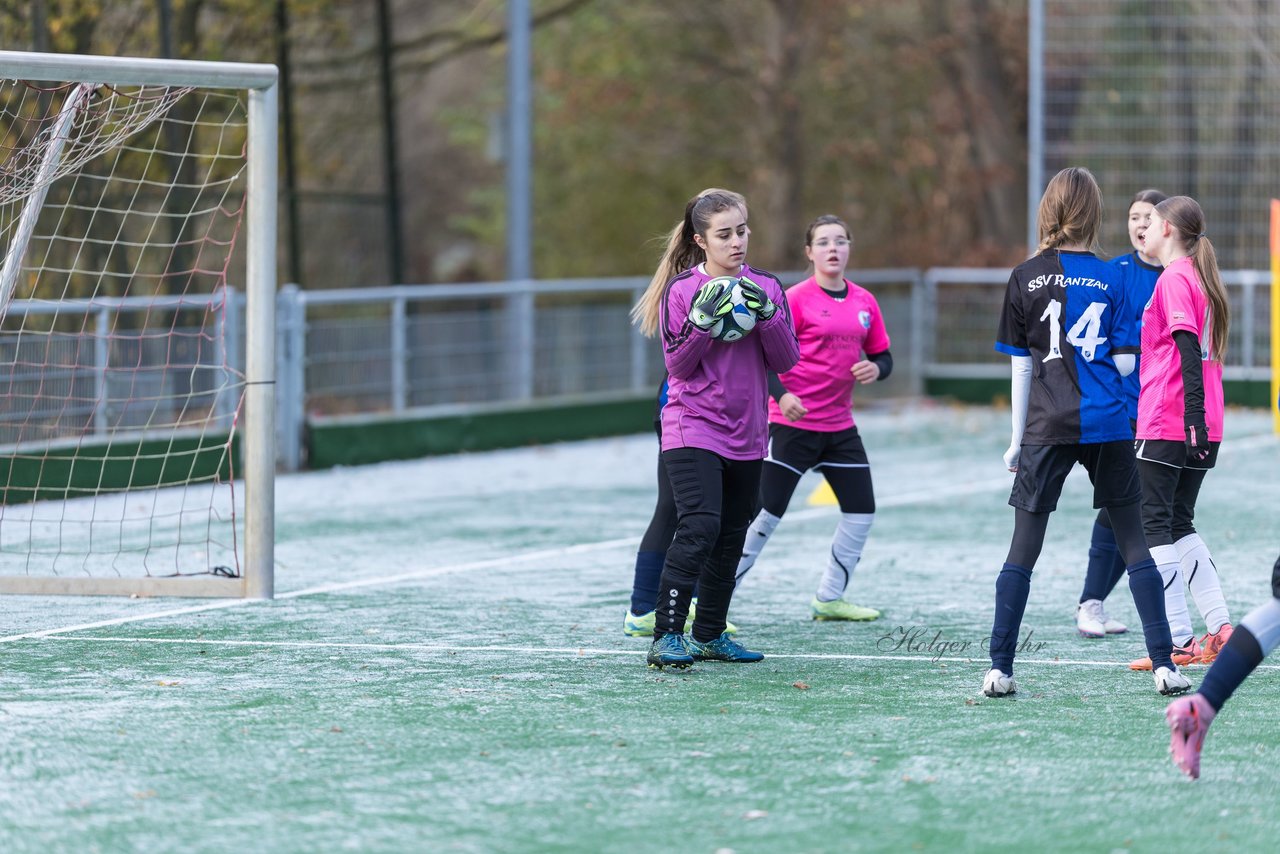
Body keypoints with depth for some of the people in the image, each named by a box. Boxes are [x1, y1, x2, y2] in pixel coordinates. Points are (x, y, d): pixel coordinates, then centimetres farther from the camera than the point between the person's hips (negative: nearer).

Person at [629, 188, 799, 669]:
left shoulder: (766, 287, 5)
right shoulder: (681, 290, -5)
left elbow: (785, 361, 1)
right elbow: (678, 366, -8)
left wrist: (766, 314, -14)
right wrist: (702, 319, -22)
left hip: (745, 436, 5)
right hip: (693, 429, -5)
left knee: (730, 538, 12)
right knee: (699, 527, -20)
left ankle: (710, 635, 25)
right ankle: (666, 637, -19)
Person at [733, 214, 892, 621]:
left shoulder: (864, 302, 8)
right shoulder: (795, 299, -9)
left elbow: (883, 356, 15)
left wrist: (876, 368, -8)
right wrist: (781, 395, -26)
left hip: (840, 426, 6)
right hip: (792, 423, -6)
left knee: (861, 510, 6)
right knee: (766, 512, -7)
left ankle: (829, 599, 20)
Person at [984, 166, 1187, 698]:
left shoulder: (1025, 278, 1)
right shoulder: (1110, 278, 1)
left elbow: (1020, 366, 3)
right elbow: (1126, 362, -1)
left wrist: (1017, 439, 10)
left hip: (1047, 428, 0)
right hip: (1107, 425, 0)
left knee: (1023, 548, 2)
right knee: (1133, 542, 7)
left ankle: (999, 669, -3)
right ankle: (1164, 664, 3)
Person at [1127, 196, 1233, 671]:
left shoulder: (1174, 279, -11)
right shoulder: (1202, 278, 16)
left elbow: (1188, 348, -22)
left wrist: (1193, 414, -28)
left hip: (1167, 426, -9)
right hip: (1202, 430, 9)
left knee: (1155, 526, -4)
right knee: (1179, 525, 15)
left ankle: (1179, 641, -9)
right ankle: (1220, 628, 8)